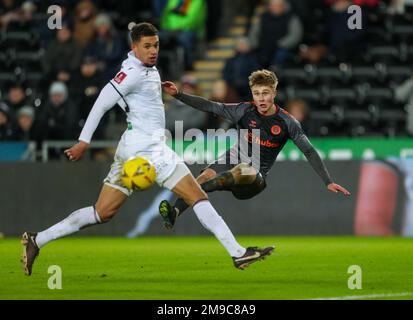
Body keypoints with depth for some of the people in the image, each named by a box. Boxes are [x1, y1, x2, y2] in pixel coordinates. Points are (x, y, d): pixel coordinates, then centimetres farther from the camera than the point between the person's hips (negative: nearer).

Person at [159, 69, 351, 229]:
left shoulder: (287, 122, -7)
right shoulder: (245, 111, -3)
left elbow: (309, 152, -5)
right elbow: (210, 107, -3)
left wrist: (328, 182, -10)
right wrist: (177, 95, -11)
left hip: (256, 178, -2)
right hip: (232, 162, 2)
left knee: (243, 171, -38)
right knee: (207, 175, -29)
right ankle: (174, 212, -46)